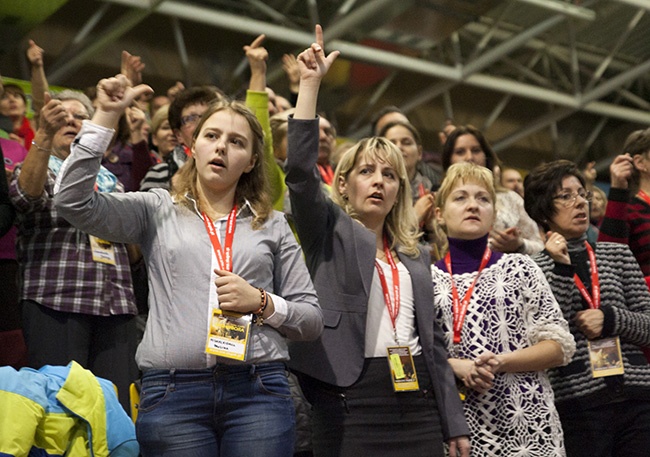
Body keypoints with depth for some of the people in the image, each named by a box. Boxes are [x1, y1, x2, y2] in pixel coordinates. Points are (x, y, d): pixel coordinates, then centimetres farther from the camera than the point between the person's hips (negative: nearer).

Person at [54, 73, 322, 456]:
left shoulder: (272, 225, 14)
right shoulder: (157, 210, 12)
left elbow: (312, 320, 13)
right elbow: (74, 202, -3)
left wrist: (262, 303, -6)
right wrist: (106, 117, -2)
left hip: (258, 392, 1)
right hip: (173, 393, -1)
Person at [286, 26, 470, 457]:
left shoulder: (415, 256, 18)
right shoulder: (329, 233, 6)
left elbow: (434, 340, 17)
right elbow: (300, 170, -12)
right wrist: (310, 82, -13)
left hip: (418, 401, 5)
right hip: (350, 402, -4)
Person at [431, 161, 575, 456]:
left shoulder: (519, 268, 6)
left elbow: (560, 346, 2)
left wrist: (501, 362, -12)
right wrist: (455, 366, -12)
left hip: (524, 422, 0)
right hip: (455, 422, 1)